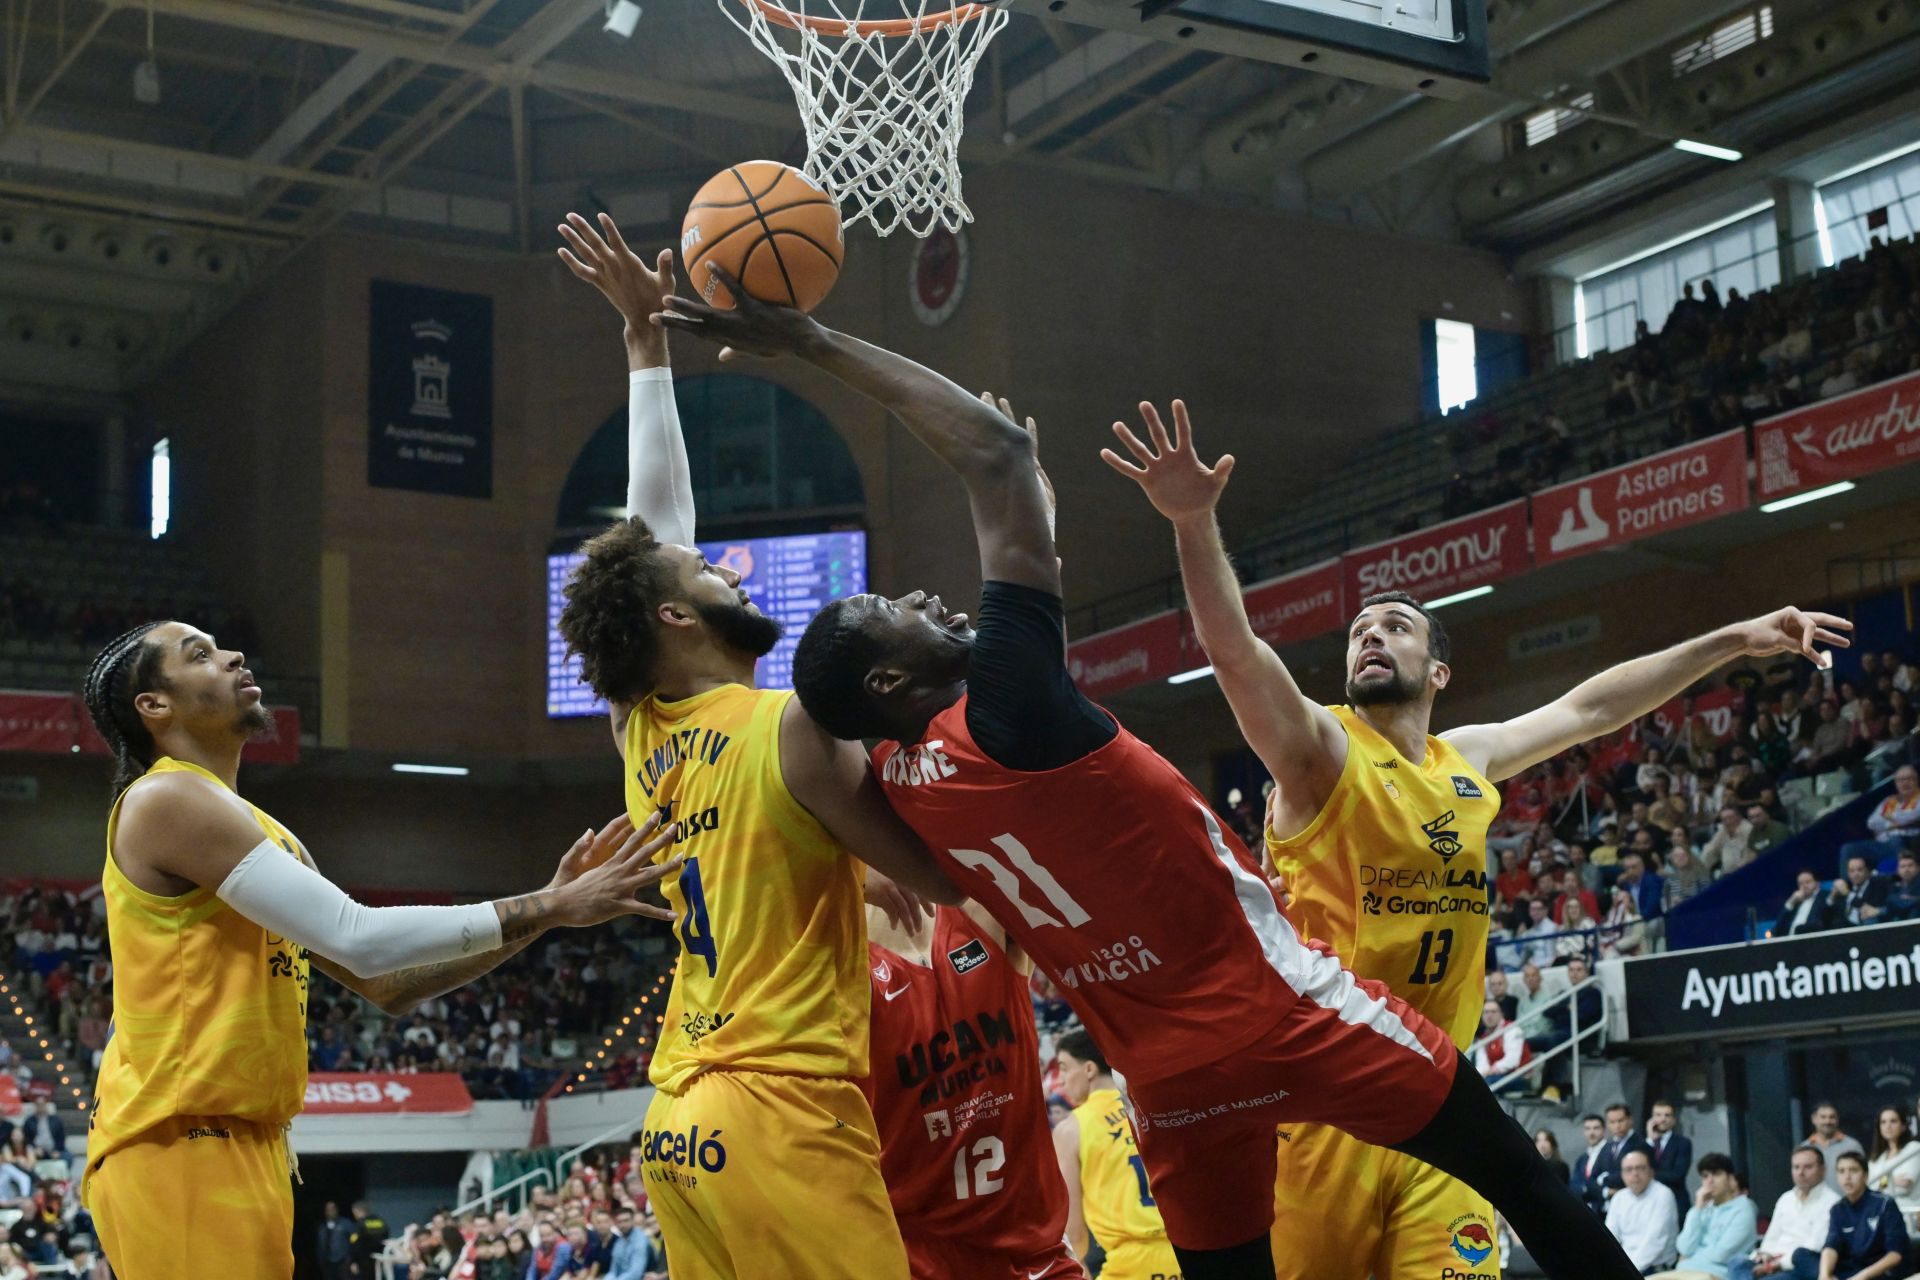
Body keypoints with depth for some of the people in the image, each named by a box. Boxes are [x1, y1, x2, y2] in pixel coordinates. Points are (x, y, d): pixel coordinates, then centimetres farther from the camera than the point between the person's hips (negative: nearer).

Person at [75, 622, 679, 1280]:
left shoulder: (258, 830, 20)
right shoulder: (167, 800, -10)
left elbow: (385, 984, 19)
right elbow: (360, 940, -18)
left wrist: (544, 909, 10)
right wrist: (550, 908, -14)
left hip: (244, 1145, 10)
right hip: (180, 1149, -10)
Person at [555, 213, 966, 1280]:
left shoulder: (639, 736, 11)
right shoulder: (792, 730, -10)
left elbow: (659, 516, 20)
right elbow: (947, 881, -2)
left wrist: (645, 333, 25)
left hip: (684, 1125, 8)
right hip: (786, 1114, -8)